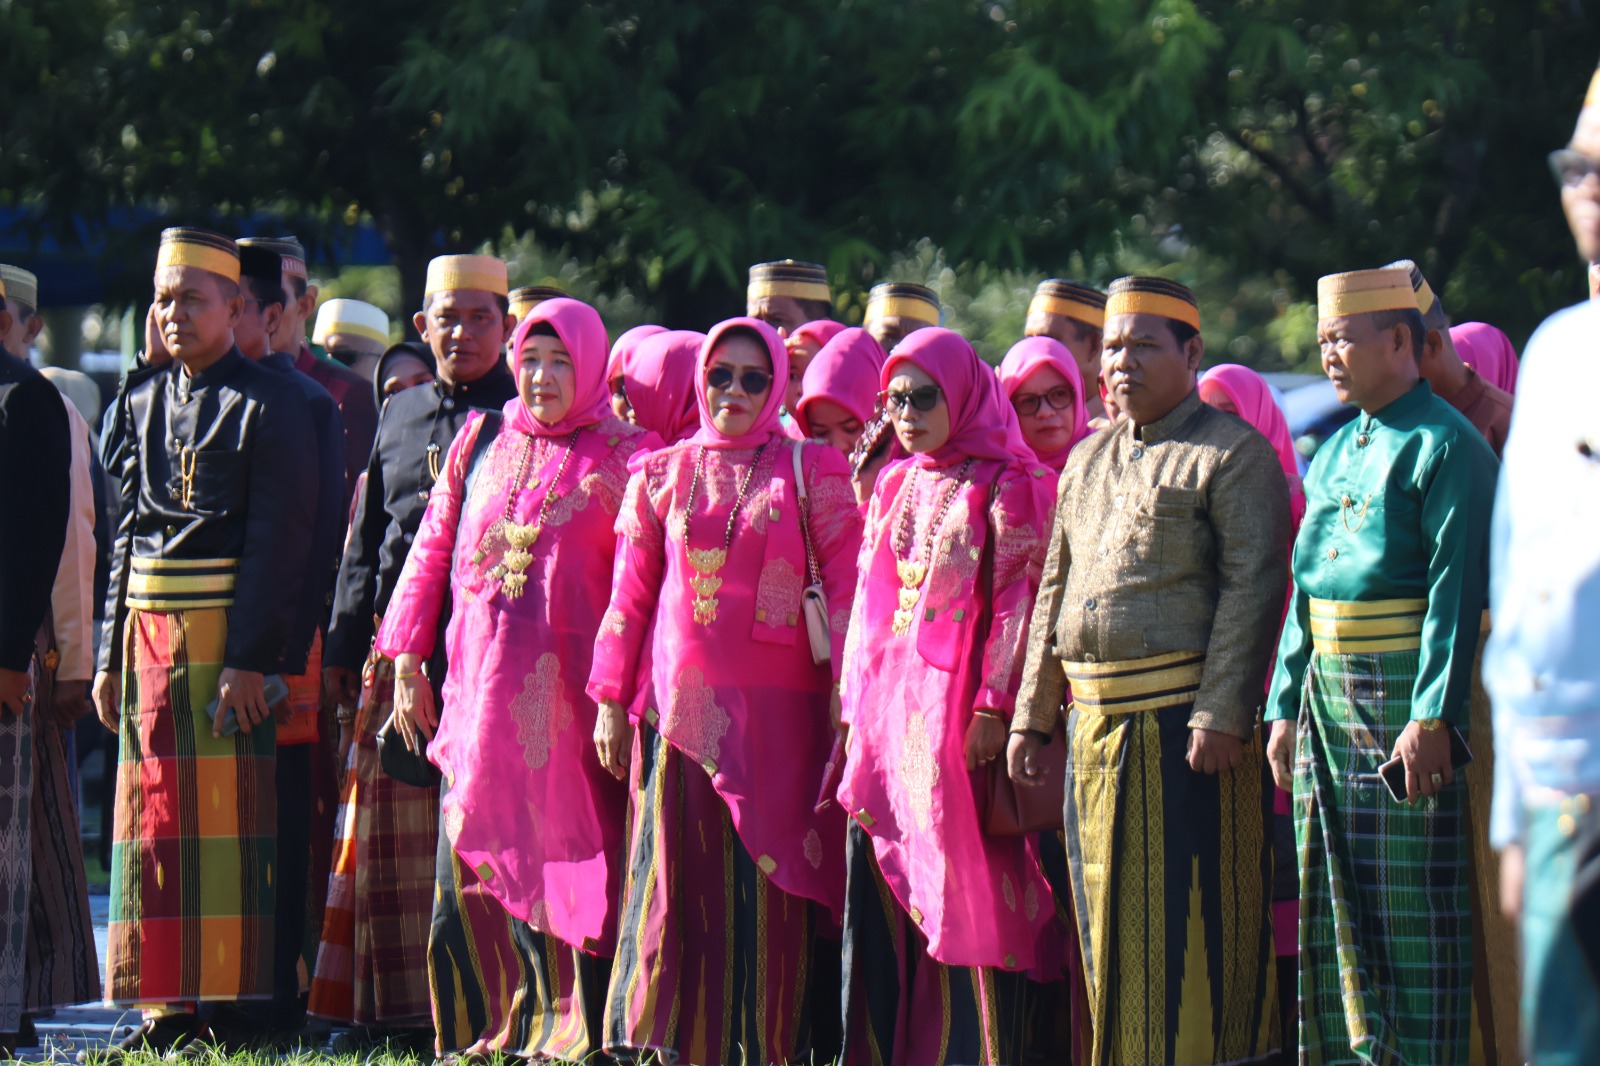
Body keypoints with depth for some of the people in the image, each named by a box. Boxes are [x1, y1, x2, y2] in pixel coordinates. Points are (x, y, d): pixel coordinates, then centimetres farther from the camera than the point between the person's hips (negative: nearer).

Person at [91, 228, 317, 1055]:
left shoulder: (269, 406, -4)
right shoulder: (145, 404, 15)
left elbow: (278, 543, -10)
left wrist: (249, 658, -17)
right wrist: (112, 654, 12)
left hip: (228, 637, -6)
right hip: (149, 631, 6)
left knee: (227, 816, -5)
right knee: (156, 813, 6)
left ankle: (228, 1008, -3)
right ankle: (170, 1004, 10)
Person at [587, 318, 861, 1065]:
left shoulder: (811, 472, 6)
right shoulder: (663, 475, 11)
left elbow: (845, 585, 2)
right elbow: (630, 594, 12)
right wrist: (610, 700, 8)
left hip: (776, 713, -2)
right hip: (681, 707, 2)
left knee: (769, 882, -2)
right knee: (676, 880, -1)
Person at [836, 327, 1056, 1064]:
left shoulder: (1002, 485, -4)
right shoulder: (894, 486, 16)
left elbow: (1018, 602, -9)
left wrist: (994, 705, -16)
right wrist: (854, 702, 14)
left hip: (954, 705, -7)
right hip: (886, 708, 7)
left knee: (961, 887, -8)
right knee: (881, 888, 6)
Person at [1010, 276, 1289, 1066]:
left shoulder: (1233, 454, -4)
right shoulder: (1088, 461, 18)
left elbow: (1252, 588, -12)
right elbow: (1055, 593, 21)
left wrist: (1220, 714, -19)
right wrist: (1032, 716, 16)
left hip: (1184, 721, -7)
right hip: (1096, 724, 7)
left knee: (1191, 910, -5)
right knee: (1110, 915, 9)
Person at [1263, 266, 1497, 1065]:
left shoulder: (1445, 446, -10)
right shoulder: (1335, 453, 16)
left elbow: (1457, 588, -16)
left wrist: (1432, 717, -22)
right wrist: (1286, 705, 12)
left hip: (1410, 699, -8)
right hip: (1331, 701, 8)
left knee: (1417, 910, -5)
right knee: (1339, 904, 9)